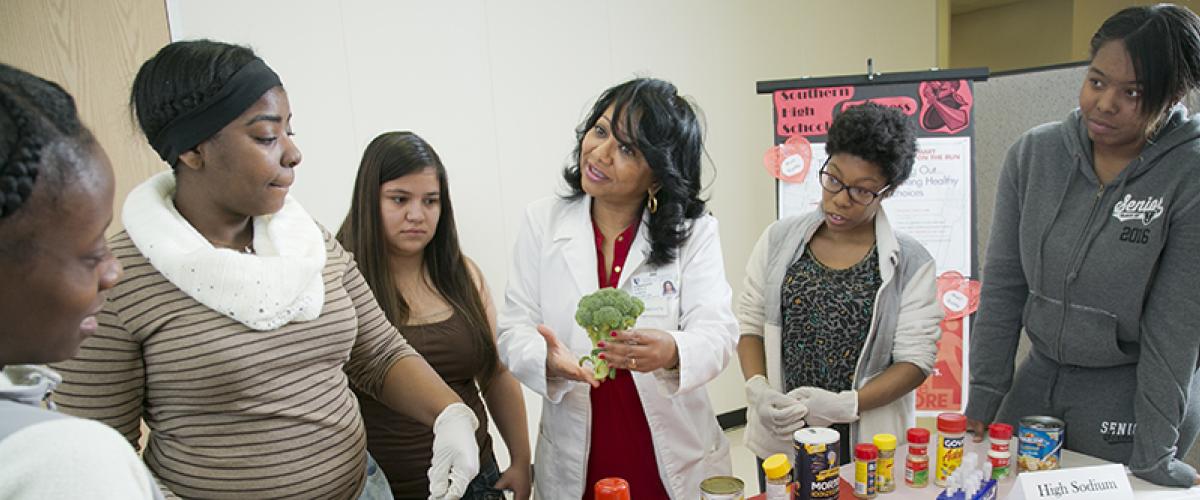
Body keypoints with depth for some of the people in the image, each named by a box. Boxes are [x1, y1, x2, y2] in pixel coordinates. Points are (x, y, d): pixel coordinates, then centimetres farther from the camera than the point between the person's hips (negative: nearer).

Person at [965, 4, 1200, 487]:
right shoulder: (1034, 153, -7)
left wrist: (1153, 455, -12)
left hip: (1130, 393, -3)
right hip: (1038, 375, 4)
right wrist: (983, 396, -3)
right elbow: (1002, 283, -4)